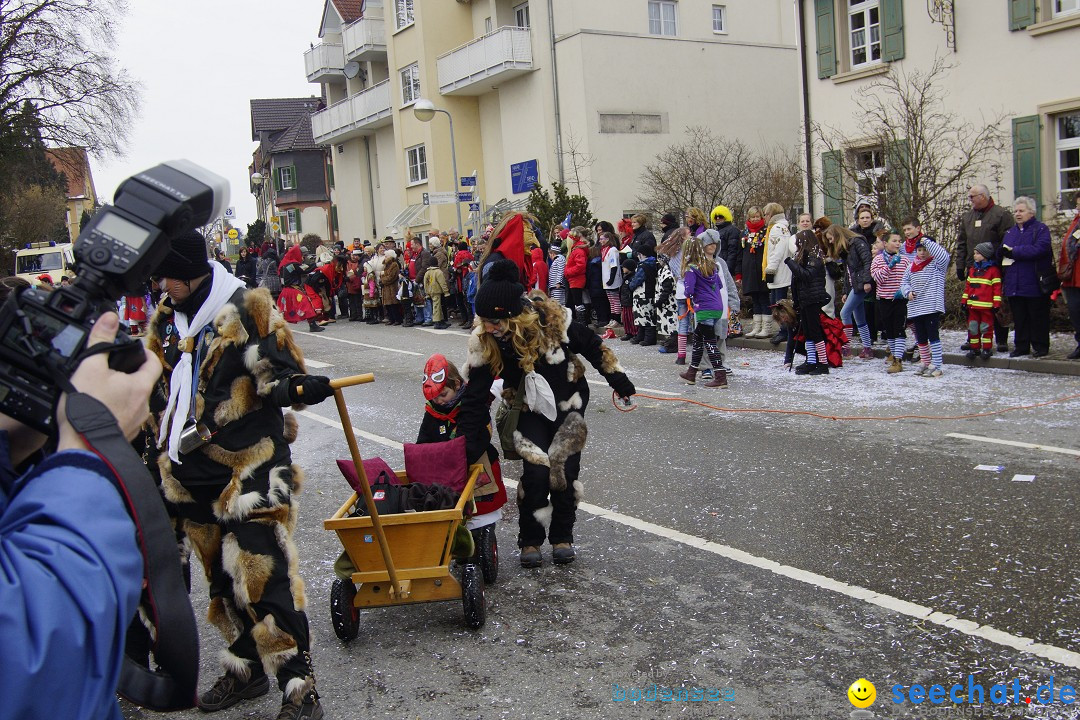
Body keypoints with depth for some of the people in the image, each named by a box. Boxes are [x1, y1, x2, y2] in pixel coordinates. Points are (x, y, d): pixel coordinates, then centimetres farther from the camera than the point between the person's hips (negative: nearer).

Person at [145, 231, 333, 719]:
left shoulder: (248, 309, -9)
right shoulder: (163, 322, 11)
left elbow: (276, 376, -12)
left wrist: (298, 388, -34)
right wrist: (160, 455, 21)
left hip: (249, 466, -7)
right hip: (191, 473, 7)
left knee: (263, 574, -11)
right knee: (224, 576, 17)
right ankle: (246, 669, 34)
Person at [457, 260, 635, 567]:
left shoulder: (553, 319, -28)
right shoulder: (483, 341, -24)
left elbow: (593, 348, -10)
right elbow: (474, 398, -18)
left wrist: (619, 381, -2)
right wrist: (466, 448, -22)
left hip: (568, 403, 0)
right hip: (530, 409, 0)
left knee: (565, 470, -5)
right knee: (535, 471, -14)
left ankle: (562, 536, 17)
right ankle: (530, 540, 8)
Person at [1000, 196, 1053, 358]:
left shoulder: (1041, 229, -3)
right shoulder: (1009, 232, 18)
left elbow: (1039, 249, -19)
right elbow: (1001, 253, 16)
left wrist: (1013, 251, -18)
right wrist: (1002, 253, -9)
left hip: (1035, 284, -6)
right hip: (1014, 284, 6)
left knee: (1038, 317, 2)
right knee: (1019, 318, 10)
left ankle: (1040, 347, 11)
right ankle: (1021, 346, 18)